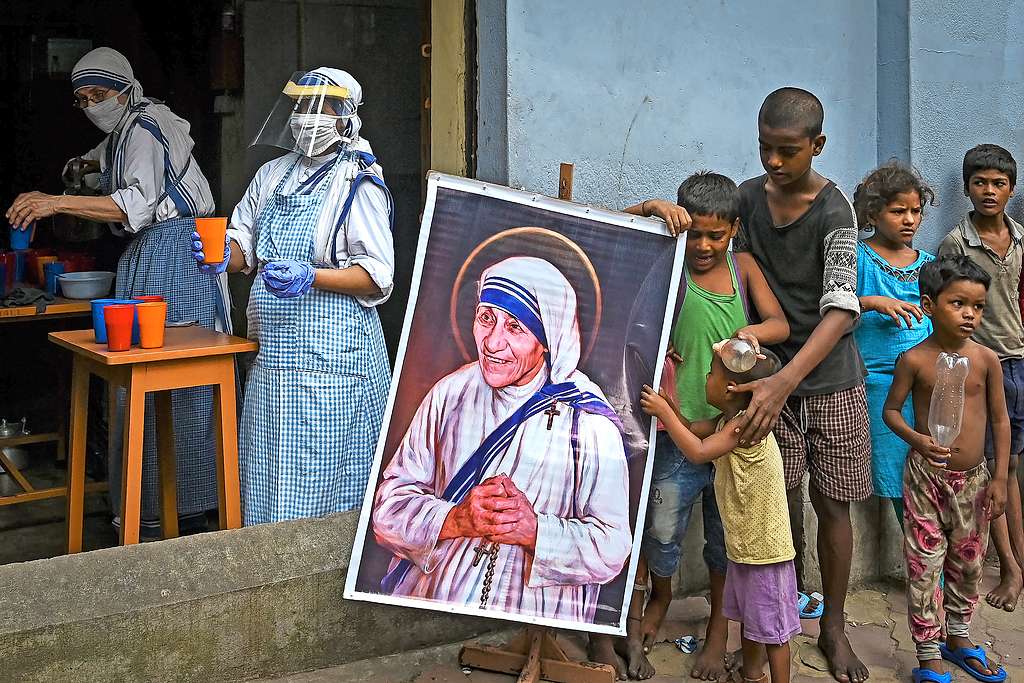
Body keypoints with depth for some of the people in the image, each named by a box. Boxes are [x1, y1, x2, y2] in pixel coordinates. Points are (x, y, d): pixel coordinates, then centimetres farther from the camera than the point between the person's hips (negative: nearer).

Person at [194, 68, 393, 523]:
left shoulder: (358, 183, -5)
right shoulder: (273, 175, 15)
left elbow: (377, 276, -11)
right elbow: (244, 248, 20)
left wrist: (311, 278, -24)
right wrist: (223, 255, -3)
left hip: (331, 350, -7)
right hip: (272, 350, 7)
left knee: (321, 478, -6)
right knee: (268, 474, 11)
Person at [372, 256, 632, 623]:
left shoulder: (588, 421, -4)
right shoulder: (451, 394, 5)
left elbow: (611, 549, -4)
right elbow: (389, 508, 3)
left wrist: (534, 530, -19)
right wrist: (457, 520, -15)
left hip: (535, 621, -2)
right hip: (426, 600, 3)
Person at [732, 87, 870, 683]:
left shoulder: (835, 213, -15)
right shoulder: (747, 198, -1)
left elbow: (841, 310, -25)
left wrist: (784, 381, -38)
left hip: (831, 379, -2)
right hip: (770, 373, 2)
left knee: (832, 503, 5)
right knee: (784, 500, 3)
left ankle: (833, 627, 21)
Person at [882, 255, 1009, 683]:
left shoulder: (986, 359, -4)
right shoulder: (915, 360, -11)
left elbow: (1000, 420, 3)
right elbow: (891, 410, -1)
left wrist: (999, 478, 1)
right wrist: (916, 439, -21)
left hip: (974, 478, 3)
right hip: (927, 475, -3)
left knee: (968, 563, 16)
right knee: (925, 566, 2)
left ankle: (958, 638, 36)